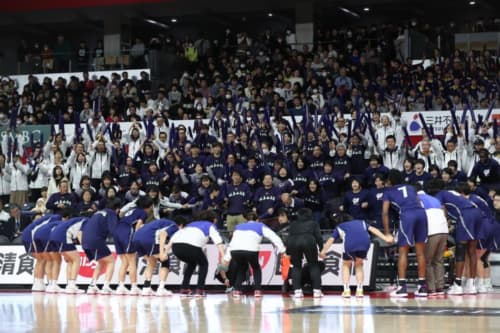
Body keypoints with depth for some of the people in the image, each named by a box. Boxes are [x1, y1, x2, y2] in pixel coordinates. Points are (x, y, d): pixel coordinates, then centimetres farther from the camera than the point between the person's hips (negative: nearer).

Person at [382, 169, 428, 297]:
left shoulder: (388, 192, 20)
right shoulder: (410, 188, 31)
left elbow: (385, 212, 11)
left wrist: (387, 233, 11)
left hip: (407, 215, -4)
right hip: (421, 213, 4)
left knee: (403, 252, 4)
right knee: (420, 252, 9)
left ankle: (402, 287, -2)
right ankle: (422, 286, 11)